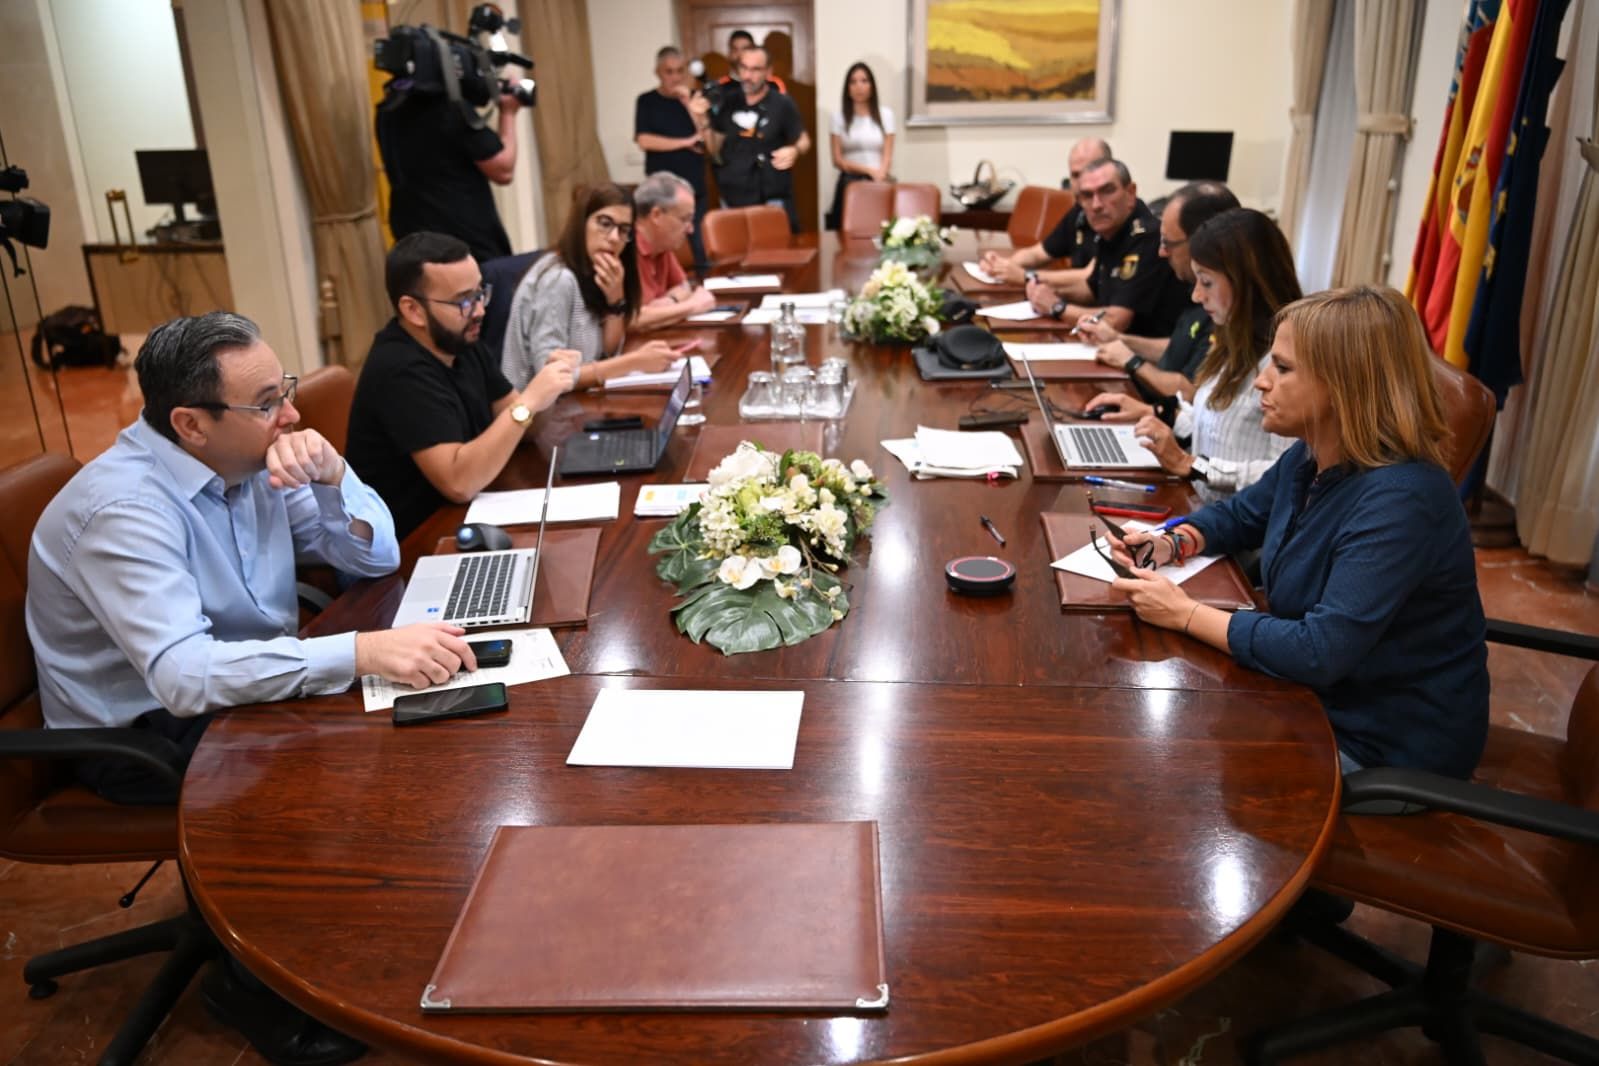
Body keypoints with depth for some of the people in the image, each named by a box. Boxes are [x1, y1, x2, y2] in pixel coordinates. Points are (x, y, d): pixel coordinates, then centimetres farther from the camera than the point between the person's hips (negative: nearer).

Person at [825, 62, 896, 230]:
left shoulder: (885, 114, 7)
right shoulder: (839, 115, 5)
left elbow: (888, 156, 2)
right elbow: (837, 160, 0)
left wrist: (879, 176, -16)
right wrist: (868, 170, -9)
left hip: (878, 183, 0)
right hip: (849, 183, 0)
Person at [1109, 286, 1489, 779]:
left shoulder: (1399, 502, -30)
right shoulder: (1310, 458, -2)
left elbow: (1320, 651, -34)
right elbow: (1239, 516, 16)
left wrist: (1187, 614, -25)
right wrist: (1171, 542, -5)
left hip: (1386, 745, -8)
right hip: (1323, 696, 8)